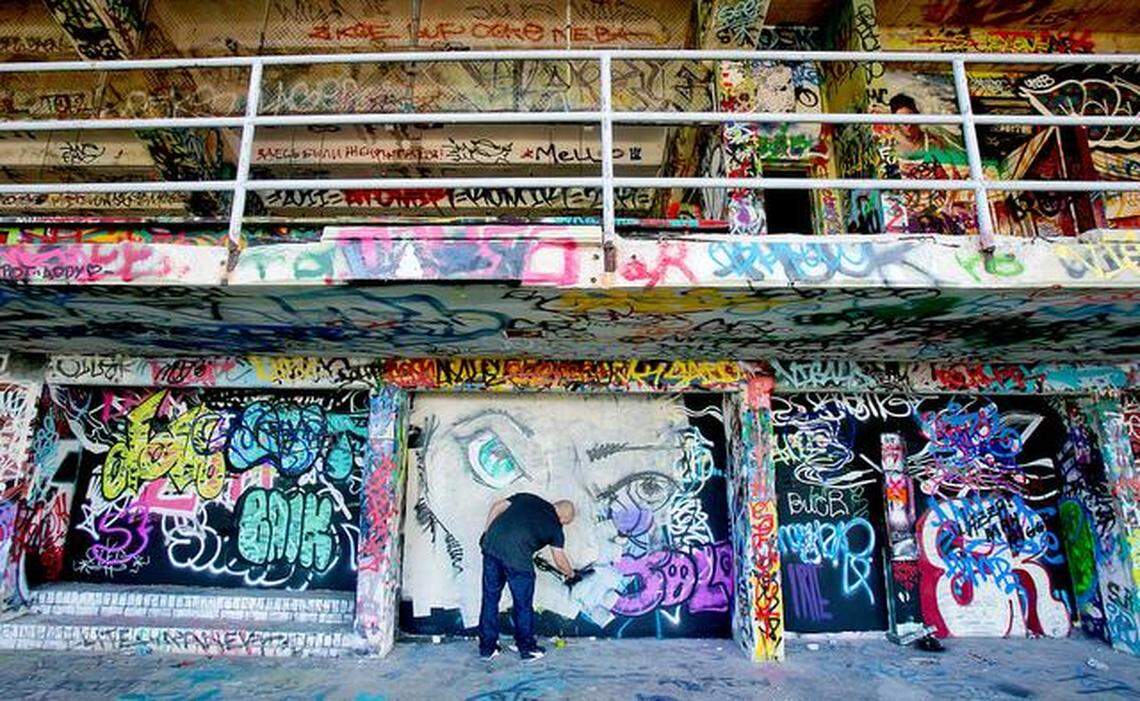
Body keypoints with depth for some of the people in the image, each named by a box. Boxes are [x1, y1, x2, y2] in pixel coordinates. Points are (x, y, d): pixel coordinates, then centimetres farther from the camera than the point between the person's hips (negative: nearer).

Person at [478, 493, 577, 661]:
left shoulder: (526, 497, 22)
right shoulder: (554, 527, 13)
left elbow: (497, 506, 15)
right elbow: (560, 561, 21)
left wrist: (486, 534, 18)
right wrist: (571, 574, 40)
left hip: (491, 544, 5)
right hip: (517, 556, -4)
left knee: (490, 598, 18)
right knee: (523, 604, 15)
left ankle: (487, 647, 29)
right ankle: (527, 648, 29)